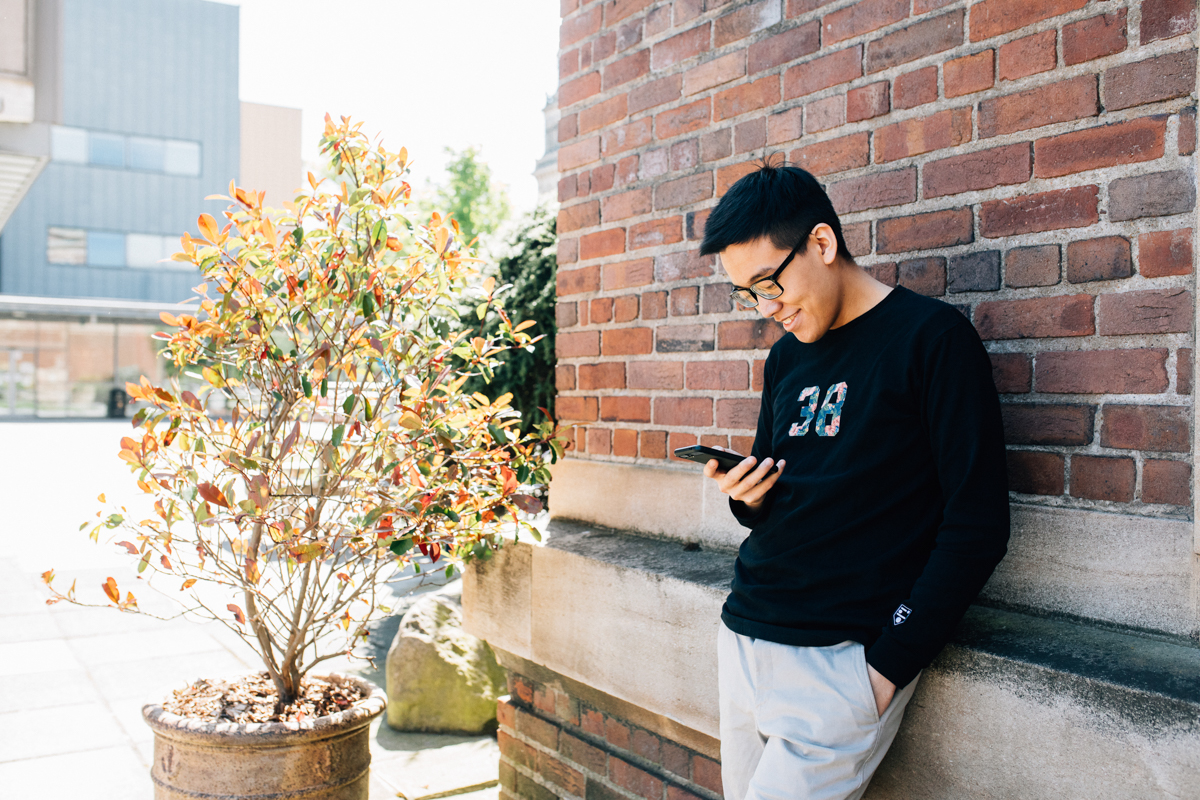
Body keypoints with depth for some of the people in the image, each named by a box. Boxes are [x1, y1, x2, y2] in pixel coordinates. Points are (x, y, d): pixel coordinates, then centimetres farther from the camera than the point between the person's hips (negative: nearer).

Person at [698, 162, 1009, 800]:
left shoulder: (932, 337, -7)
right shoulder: (785, 358, 13)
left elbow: (977, 526, -11)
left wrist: (890, 663, -14)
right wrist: (746, 498, -1)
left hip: (840, 661, -6)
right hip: (743, 639, 7)